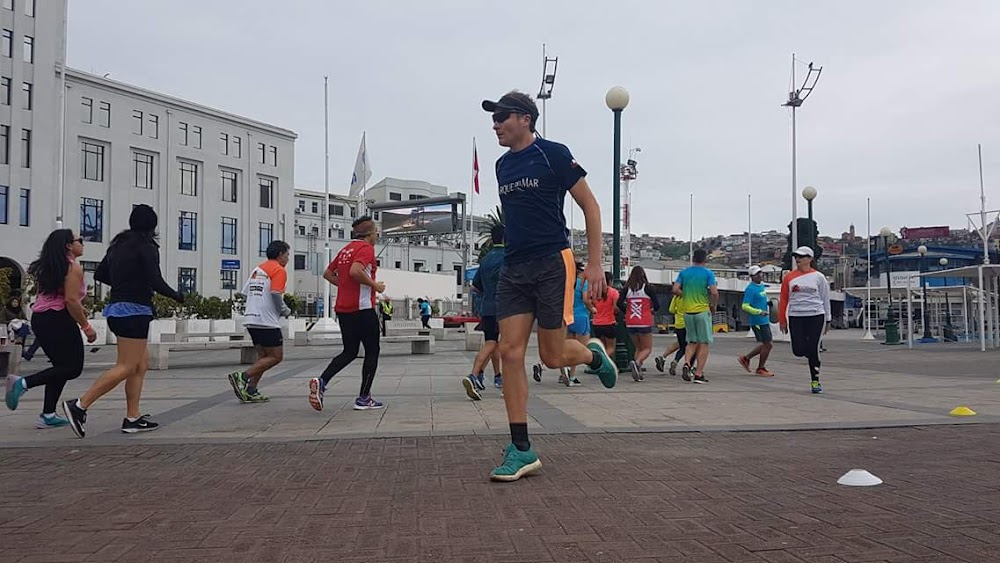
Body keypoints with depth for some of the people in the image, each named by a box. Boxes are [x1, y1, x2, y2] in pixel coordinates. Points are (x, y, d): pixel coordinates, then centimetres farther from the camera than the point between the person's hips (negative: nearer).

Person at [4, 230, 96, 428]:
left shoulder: (49, 267, 17)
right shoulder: (73, 267, -10)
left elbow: (51, 295, 17)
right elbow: (71, 300, -19)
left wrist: (78, 310, 19)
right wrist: (86, 326, -14)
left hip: (39, 318, 9)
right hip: (58, 320, -9)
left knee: (61, 366, 15)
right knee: (73, 368, -2)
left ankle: (48, 416, 10)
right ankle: (24, 382, -14)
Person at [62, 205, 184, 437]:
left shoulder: (118, 244, 14)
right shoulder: (147, 246, -9)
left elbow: (100, 274, 20)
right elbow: (156, 283, -15)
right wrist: (177, 296, 0)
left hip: (116, 308, 9)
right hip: (134, 311, -9)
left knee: (142, 362, 12)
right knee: (126, 367, -7)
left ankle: (133, 417, 10)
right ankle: (80, 405, -13)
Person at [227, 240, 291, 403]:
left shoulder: (258, 268, 19)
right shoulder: (279, 270, -7)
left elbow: (245, 292, 17)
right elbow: (276, 294, -19)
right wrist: (285, 311, -3)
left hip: (251, 318, 9)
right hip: (267, 321, -9)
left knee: (263, 356, 15)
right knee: (276, 356, -4)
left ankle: (251, 391, 7)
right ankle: (242, 377, -14)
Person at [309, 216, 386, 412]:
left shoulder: (346, 249, 16)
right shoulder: (366, 248, -9)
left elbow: (328, 274, 20)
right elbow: (355, 271, -27)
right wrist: (375, 285, -15)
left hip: (343, 308, 8)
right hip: (362, 308, -8)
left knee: (350, 352, 15)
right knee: (372, 351, 5)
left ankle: (321, 381, -5)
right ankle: (364, 398, 7)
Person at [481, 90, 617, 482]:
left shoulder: (553, 154, -5)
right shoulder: (502, 165, 14)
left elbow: (590, 206, -5)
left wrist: (594, 264, -10)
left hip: (552, 265, -6)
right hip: (514, 269, 6)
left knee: (552, 356, -2)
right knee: (510, 353, -5)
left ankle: (594, 355, 34)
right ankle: (521, 450, 1)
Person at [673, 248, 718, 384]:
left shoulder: (684, 272, 5)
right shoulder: (708, 274, -5)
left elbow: (675, 290, -3)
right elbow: (714, 292, -14)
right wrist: (714, 305, 2)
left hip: (688, 312, 4)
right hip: (703, 311, -4)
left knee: (692, 342, 17)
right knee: (704, 343, 3)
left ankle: (686, 364, -7)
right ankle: (698, 374, 0)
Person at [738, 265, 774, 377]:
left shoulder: (762, 286, 12)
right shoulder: (750, 289, -15)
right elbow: (745, 306, -20)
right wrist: (759, 312, -28)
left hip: (764, 320, 9)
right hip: (757, 321, -9)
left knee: (765, 344, 13)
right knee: (768, 344, -4)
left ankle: (746, 358, 25)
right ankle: (761, 368, 11)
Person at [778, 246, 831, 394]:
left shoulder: (818, 277, 3)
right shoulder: (789, 277, 7)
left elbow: (825, 299, 8)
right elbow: (783, 299, 8)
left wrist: (827, 320, 8)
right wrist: (782, 320, 5)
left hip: (816, 316, -2)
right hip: (795, 317, 2)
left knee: (813, 350, -5)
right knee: (798, 351, -5)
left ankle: (815, 381, 8)